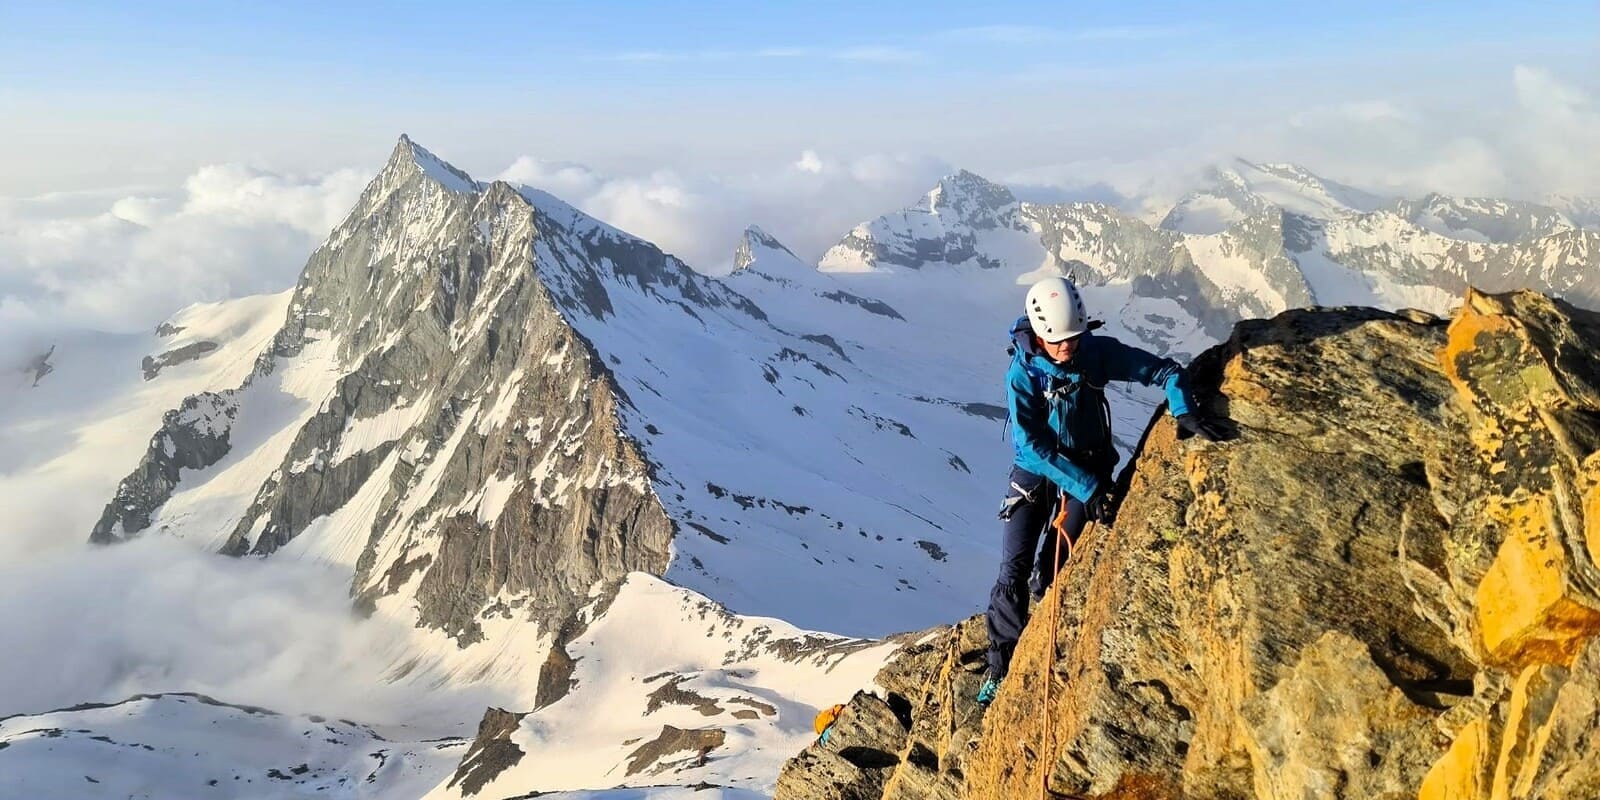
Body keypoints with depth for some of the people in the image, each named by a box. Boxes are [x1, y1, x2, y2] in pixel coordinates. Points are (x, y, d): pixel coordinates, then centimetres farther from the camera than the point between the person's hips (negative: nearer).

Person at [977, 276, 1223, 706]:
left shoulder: (1099, 352, -17)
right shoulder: (1022, 373, -24)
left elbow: (1163, 370, -8)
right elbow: (1029, 446, -26)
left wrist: (1184, 412, -27)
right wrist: (1086, 488, -29)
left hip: (1090, 469, 2)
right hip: (1036, 472, -1)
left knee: (1056, 568, -1)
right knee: (1014, 569, -6)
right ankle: (1001, 667, 6)